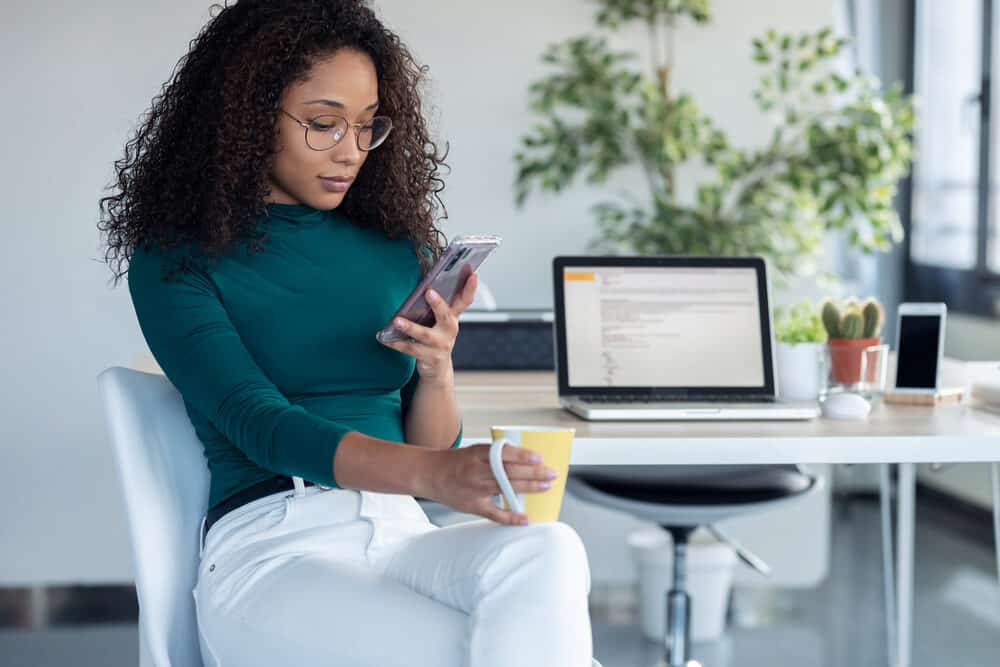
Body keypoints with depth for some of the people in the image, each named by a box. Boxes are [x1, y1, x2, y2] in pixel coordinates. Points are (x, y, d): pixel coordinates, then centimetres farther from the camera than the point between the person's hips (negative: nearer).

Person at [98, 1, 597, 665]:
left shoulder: (396, 248, 16)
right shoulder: (175, 260, 3)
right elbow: (257, 423, -13)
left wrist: (437, 368, -7)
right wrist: (433, 474, -30)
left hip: (401, 535, 5)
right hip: (268, 545, -5)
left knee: (547, 551, -32)